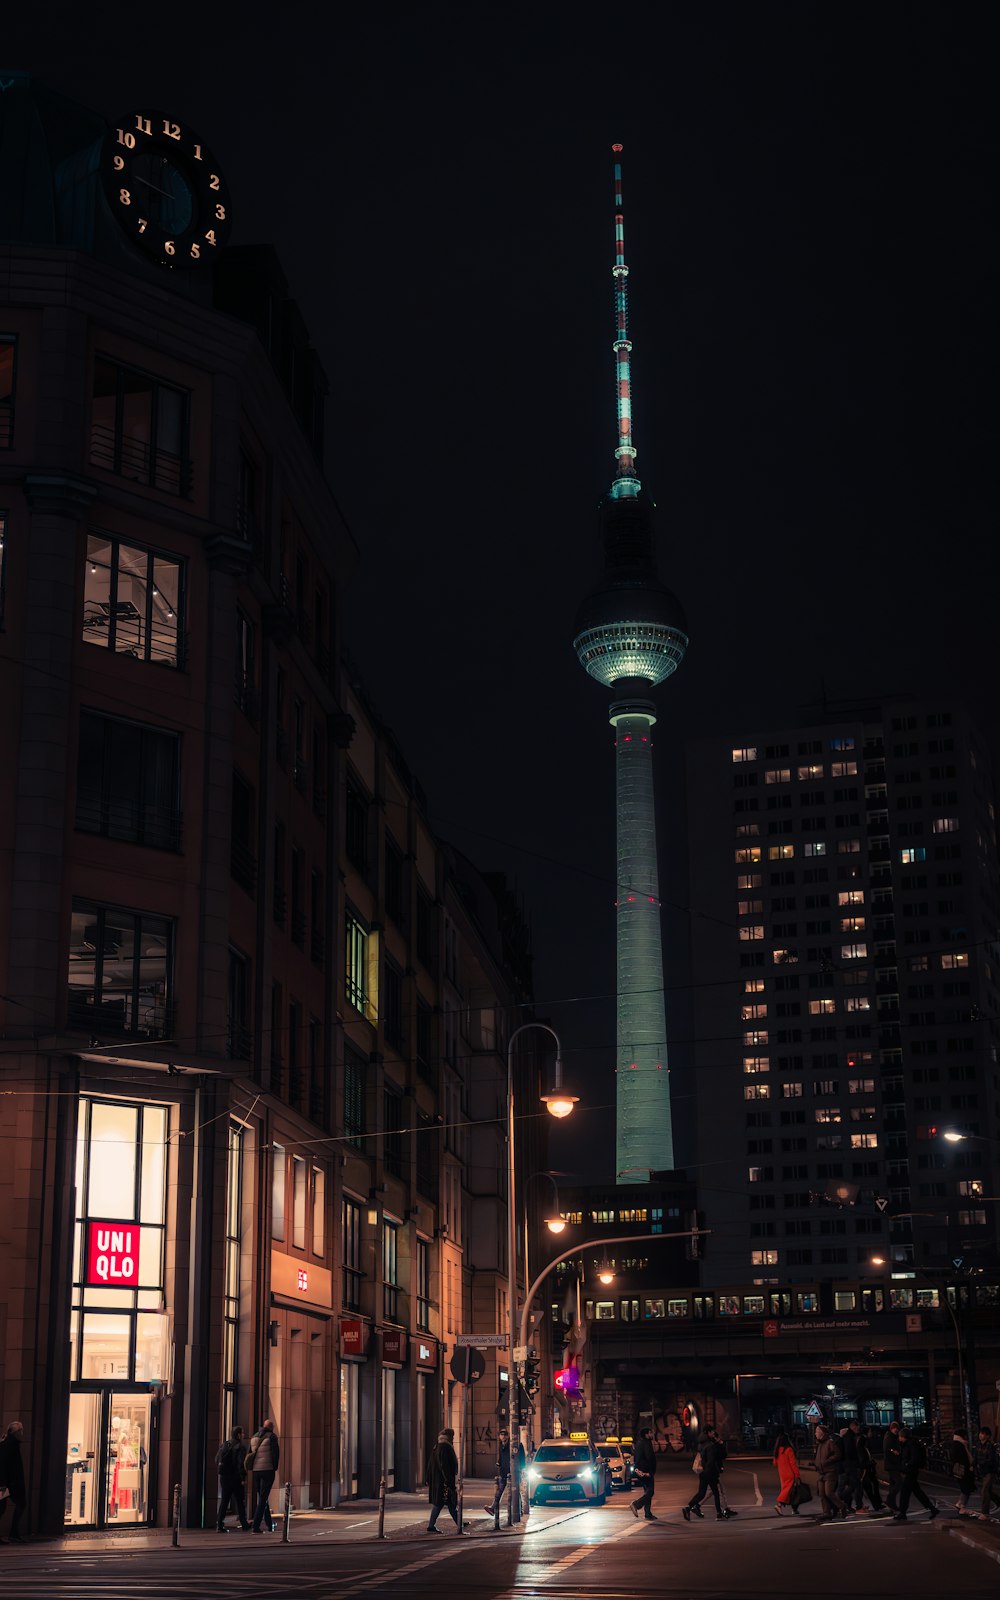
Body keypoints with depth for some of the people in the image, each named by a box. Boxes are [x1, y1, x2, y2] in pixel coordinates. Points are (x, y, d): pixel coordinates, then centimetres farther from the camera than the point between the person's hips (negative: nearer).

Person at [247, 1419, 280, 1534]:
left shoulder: (254, 1437, 13)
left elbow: (249, 1454, 13)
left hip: (256, 1471, 6)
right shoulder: (271, 1436, -6)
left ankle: (270, 1525, 27)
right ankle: (256, 1526, -11)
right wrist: (275, 1468, 1)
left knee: (262, 1497, 17)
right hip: (268, 1470, -6)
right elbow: (276, 1453, -10)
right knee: (263, 1498, -4)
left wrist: (252, 1468, 14)